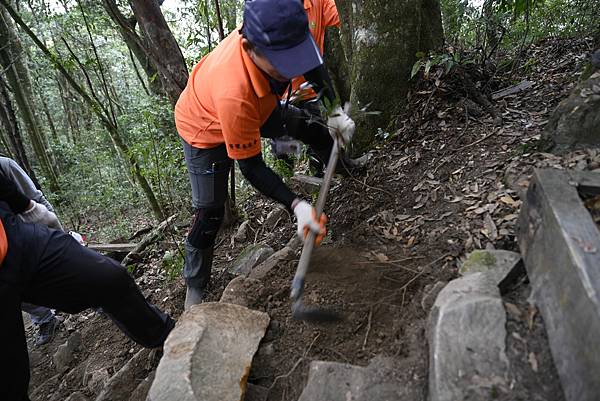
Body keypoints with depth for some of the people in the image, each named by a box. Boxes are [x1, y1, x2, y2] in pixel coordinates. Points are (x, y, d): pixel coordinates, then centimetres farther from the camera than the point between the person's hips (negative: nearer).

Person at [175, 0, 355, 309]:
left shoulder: (277, 36, -31)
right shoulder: (233, 94, -48)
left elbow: (312, 65, -6)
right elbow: (251, 167, -34)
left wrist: (336, 111, -12)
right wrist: (296, 205, -41)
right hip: (206, 130, -6)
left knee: (313, 130, 9)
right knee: (210, 214, -6)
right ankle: (195, 286, 17)